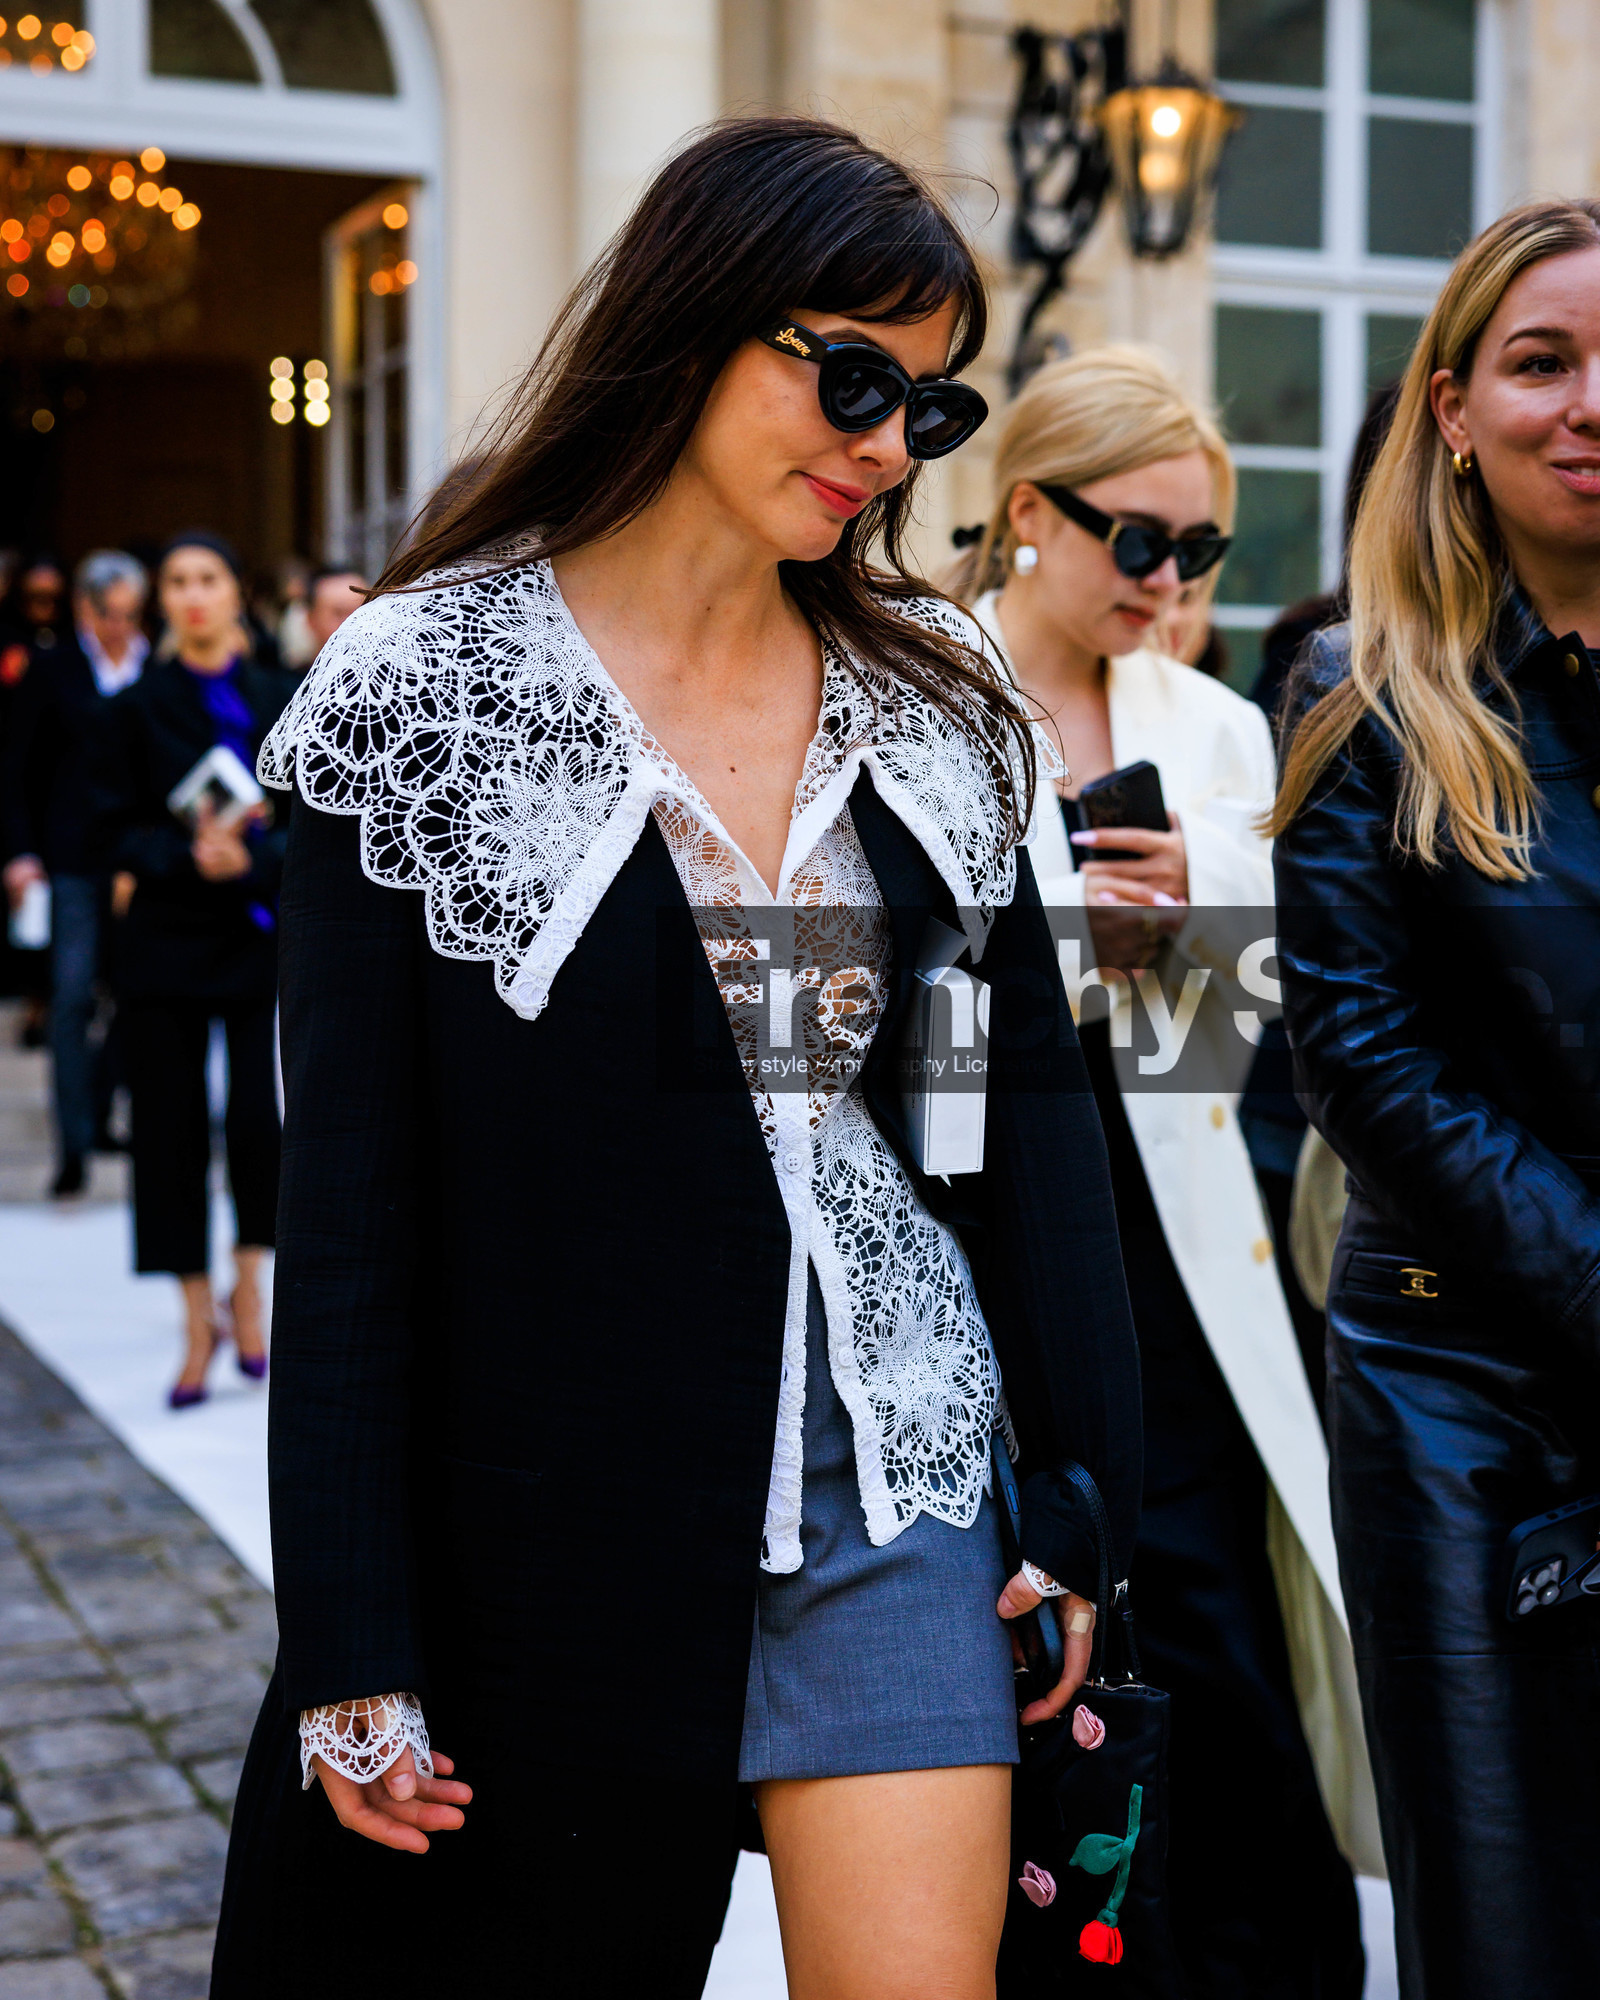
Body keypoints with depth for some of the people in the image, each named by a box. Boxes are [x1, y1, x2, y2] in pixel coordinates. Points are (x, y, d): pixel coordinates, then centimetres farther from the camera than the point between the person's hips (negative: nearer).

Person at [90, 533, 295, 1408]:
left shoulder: (282, 700, 5)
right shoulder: (138, 707, 2)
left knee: (261, 1119, -11)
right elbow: (114, 832, 0)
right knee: (172, 1130, 2)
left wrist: (253, 854, -14)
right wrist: (188, 856, -17)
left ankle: (247, 1285, 14)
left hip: (262, 933, 0)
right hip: (167, 940, 0)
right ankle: (199, 1323, 15)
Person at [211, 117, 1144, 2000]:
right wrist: (352, 1650, -8)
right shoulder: (419, 691, -6)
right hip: (552, 1525, -3)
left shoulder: (937, 701, 5)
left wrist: (1075, 1496, 5)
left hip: (892, 1485, 3)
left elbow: (1033, 1105, 9)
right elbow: (349, 1199, -7)